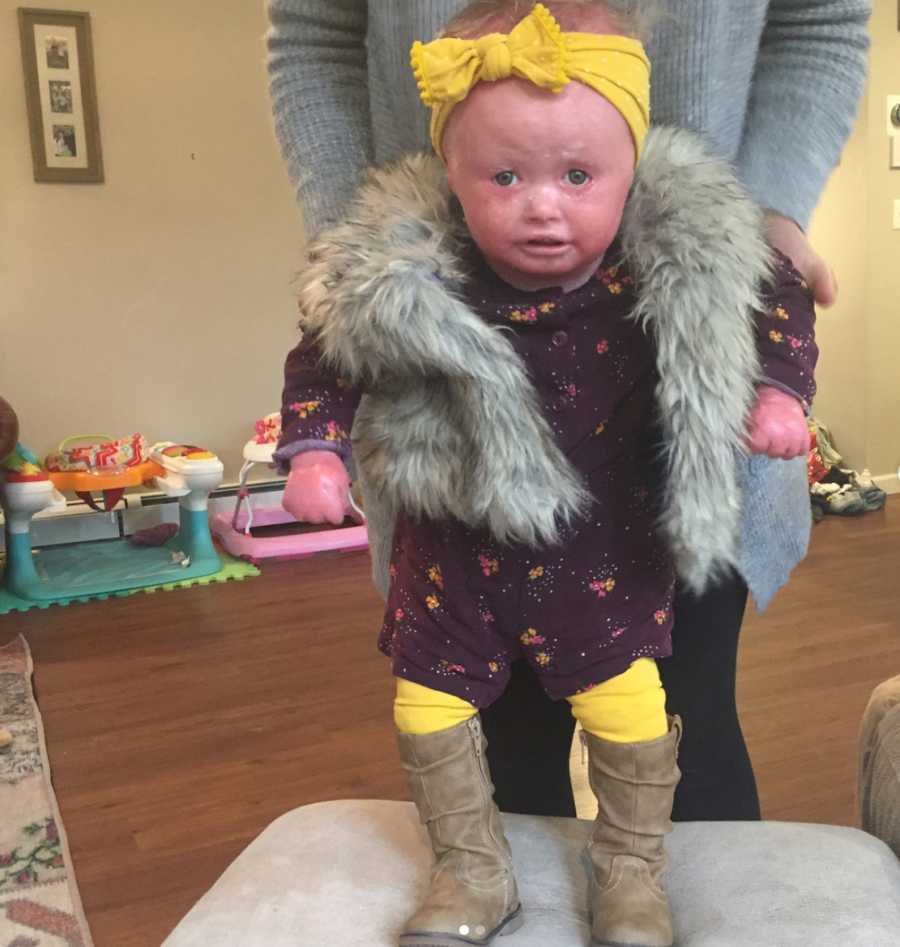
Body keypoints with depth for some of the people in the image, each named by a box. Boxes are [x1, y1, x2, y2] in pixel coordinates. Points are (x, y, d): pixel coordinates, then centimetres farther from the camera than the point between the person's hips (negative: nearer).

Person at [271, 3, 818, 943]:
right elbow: (324, 355, -5)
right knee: (428, 706, 10)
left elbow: (777, 296, 1)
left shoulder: (679, 264, -18)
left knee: (628, 707, 7)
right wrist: (316, 450, -15)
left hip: (602, 552, 0)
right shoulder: (399, 276, -21)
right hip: (456, 548, 1)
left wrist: (779, 391, -9)